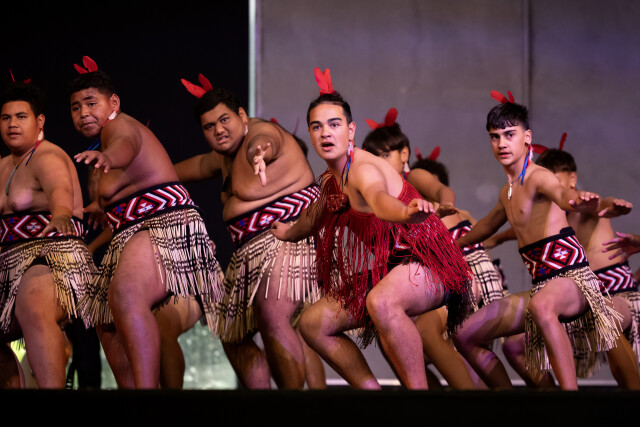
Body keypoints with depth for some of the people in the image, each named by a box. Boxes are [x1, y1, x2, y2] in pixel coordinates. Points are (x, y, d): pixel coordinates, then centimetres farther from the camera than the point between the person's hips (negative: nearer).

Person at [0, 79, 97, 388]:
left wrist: (60, 214, -53)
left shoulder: (47, 158, -10)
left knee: (33, 311, -39)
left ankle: (53, 387, -53)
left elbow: (59, 189, -32)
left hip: (55, 256, -11)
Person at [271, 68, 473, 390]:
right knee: (313, 323, 5)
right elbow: (315, 218, 32)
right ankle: (371, 389, 7)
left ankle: (419, 389, -33)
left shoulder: (362, 169, -21)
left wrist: (406, 212, -70)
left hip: (426, 262, -10)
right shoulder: (331, 181, 7)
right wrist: (287, 233, 52)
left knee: (381, 302, -40)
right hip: (385, 271, 10)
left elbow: (379, 199, -47)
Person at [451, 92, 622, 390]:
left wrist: (577, 199, -60)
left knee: (541, 305, -45)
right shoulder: (507, 193, 16)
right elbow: (488, 225, 38)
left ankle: (570, 388, -50)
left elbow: (560, 194, -36)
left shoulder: (538, 177, -11)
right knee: (465, 336, 8)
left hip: (573, 279, -9)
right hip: (541, 287, 9)